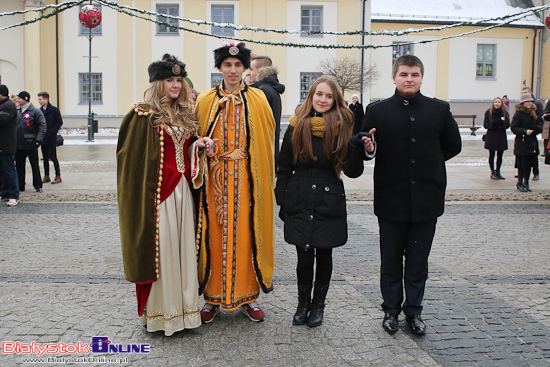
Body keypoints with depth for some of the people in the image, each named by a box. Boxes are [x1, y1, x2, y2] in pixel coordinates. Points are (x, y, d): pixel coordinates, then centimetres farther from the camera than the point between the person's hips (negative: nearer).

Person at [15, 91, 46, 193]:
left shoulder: (35, 111, -6)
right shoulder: (17, 111, 13)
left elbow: (42, 125, -10)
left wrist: (38, 140, -16)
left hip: (31, 144, -6)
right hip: (18, 144, 6)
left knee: (35, 165, 0)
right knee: (19, 165, 9)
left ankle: (38, 186, 8)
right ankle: (20, 186, 18)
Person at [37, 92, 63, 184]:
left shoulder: (54, 110, -5)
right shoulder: (40, 110, 12)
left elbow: (60, 122, -6)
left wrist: (53, 131, -14)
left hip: (51, 139, -6)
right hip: (43, 138, 6)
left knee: (53, 157, -5)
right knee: (45, 158, 10)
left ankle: (58, 176, 3)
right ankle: (46, 176, 17)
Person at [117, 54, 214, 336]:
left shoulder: (185, 114, 15)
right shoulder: (143, 115, -6)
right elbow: (133, 157, -8)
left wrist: (198, 145, 2)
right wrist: (144, 195, -13)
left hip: (182, 190, 6)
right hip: (157, 191, -6)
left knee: (183, 247, 9)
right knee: (160, 249, 0)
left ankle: (183, 307, 21)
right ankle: (161, 313, 13)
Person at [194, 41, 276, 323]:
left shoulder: (258, 100, 5)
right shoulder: (205, 101, 6)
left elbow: (267, 141, 5)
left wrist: (267, 179, 1)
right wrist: (210, 156, -5)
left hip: (248, 181, 0)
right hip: (215, 181, 1)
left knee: (245, 235, 5)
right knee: (215, 236, 4)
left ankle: (247, 297, 18)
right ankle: (213, 298, 17)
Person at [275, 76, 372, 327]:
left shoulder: (342, 128, 0)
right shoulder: (296, 127, 3)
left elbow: (353, 172, -3)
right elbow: (284, 168, 6)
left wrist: (362, 150, -19)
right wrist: (282, 202, 3)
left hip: (329, 202, 0)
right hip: (299, 201, 0)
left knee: (324, 255, 9)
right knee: (304, 256, 2)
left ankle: (318, 305, 29)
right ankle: (303, 303, 24)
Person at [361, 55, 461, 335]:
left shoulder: (439, 110, 3)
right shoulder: (377, 111, -1)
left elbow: (453, 145, 12)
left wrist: (428, 163, 7)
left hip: (426, 199, 1)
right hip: (391, 199, -1)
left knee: (418, 259, 12)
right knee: (391, 259, 11)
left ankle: (414, 310, 28)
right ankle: (391, 310, 27)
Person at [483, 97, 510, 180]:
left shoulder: (505, 113, 6)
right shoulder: (488, 112, 0)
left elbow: (508, 125, 2)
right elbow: (485, 125, -3)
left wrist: (502, 123, -18)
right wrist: (493, 123, -20)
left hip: (501, 136, 2)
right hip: (491, 136, -2)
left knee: (500, 155, 5)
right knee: (492, 155, 1)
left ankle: (498, 172, 16)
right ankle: (492, 172, 10)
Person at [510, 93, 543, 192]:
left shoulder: (534, 113, 13)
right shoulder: (518, 114, -8)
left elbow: (539, 125, 20)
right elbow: (514, 128, -13)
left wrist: (538, 128, -2)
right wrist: (525, 131, -24)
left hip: (532, 143, 6)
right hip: (522, 143, -6)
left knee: (529, 163, 9)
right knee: (522, 164, -3)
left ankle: (526, 182, 20)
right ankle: (520, 183, 9)